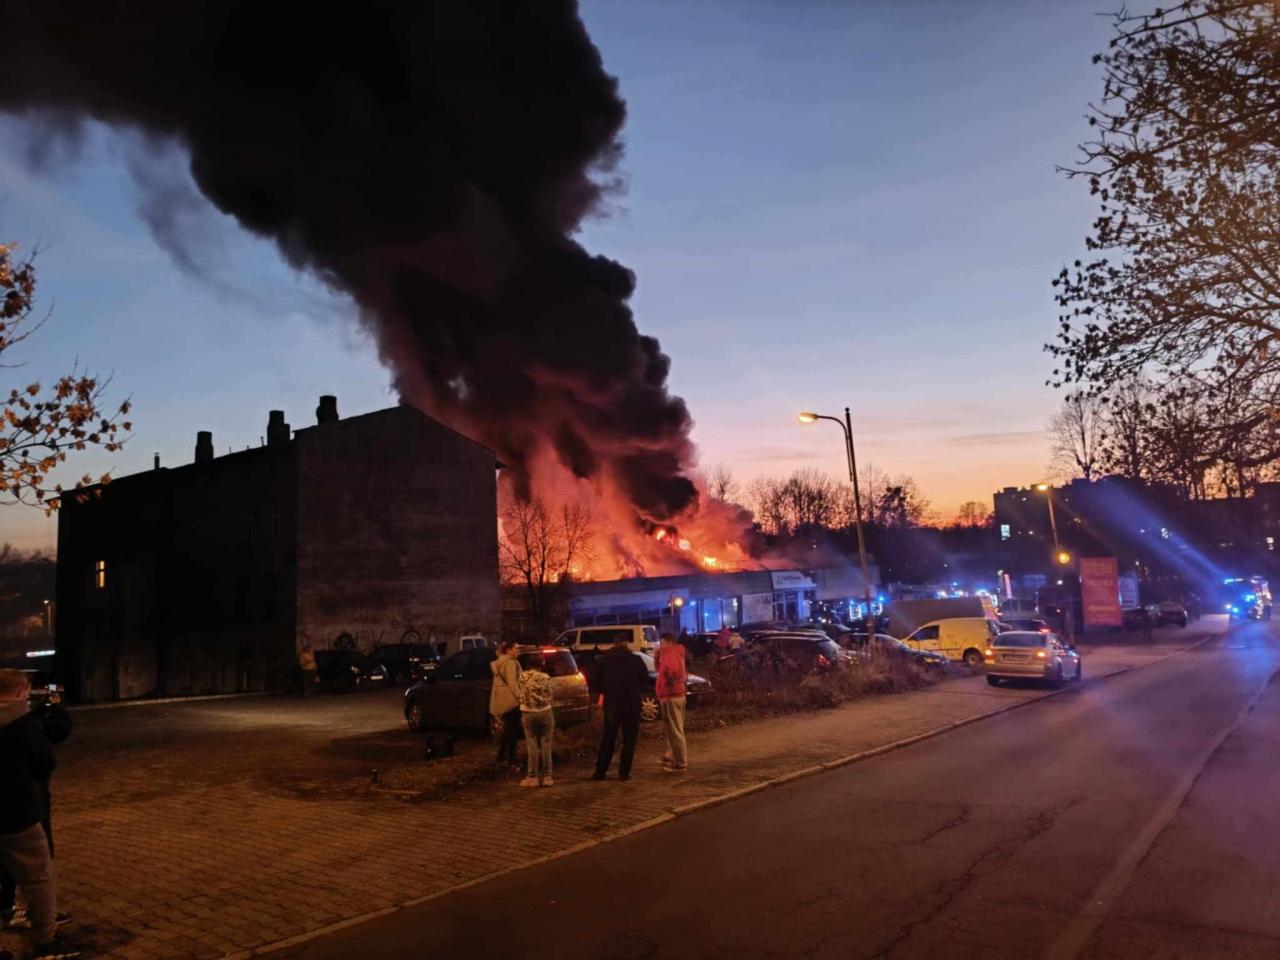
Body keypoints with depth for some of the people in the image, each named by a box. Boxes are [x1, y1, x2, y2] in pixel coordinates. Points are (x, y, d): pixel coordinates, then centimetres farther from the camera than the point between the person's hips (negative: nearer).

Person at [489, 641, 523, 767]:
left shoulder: (499, 663, 17)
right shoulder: (510, 663, -15)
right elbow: (512, 683, -22)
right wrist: (519, 697, -23)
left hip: (501, 700, 10)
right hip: (510, 700, -10)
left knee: (506, 728, 17)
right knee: (513, 729, -5)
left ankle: (501, 756, 22)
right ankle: (511, 759, -4)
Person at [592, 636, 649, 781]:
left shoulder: (604, 660, -1)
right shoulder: (635, 660, -7)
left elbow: (597, 681, 4)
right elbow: (645, 681, -2)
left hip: (611, 704, 2)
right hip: (631, 704, -2)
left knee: (608, 738, 12)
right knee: (629, 739, 6)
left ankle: (600, 771, 11)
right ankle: (624, 772, 3)